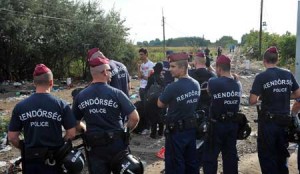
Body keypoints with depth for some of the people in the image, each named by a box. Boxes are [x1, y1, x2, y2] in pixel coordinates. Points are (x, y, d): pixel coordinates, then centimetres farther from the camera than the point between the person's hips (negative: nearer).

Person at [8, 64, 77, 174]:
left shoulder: (20, 106, -6)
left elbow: (12, 137, -2)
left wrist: (25, 149, 14)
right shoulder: (61, 105, -11)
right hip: (53, 159, -1)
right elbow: (71, 134, -9)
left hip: (30, 159, 2)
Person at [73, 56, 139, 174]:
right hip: (116, 144, -2)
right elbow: (134, 118, -15)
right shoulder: (116, 93, -14)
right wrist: (126, 130, 2)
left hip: (94, 146, 2)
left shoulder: (80, 96, -4)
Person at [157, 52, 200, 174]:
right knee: (192, 161, 18)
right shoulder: (196, 84, 0)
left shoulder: (173, 87, -22)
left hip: (176, 131, -7)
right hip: (193, 128, 7)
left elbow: (160, 104, -10)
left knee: (175, 164, 7)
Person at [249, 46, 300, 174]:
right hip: (285, 121, 5)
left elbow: (252, 101, -15)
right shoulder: (288, 74, 1)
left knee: (267, 155, 10)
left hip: (268, 121, -5)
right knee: (282, 154, 22)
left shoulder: (261, 77, -13)